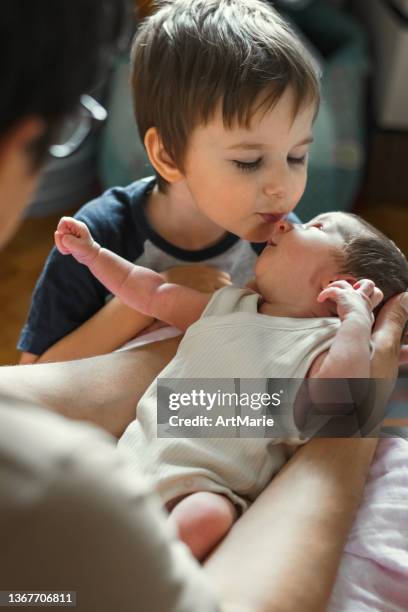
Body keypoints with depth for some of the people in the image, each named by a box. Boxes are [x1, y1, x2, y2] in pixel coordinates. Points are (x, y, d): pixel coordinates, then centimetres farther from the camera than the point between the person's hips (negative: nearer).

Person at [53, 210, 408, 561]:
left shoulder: (323, 342, 1)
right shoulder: (230, 303, 20)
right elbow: (153, 295, 29)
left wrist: (357, 318, -13)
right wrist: (92, 254, 27)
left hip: (203, 488, -6)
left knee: (204, 520, -37)